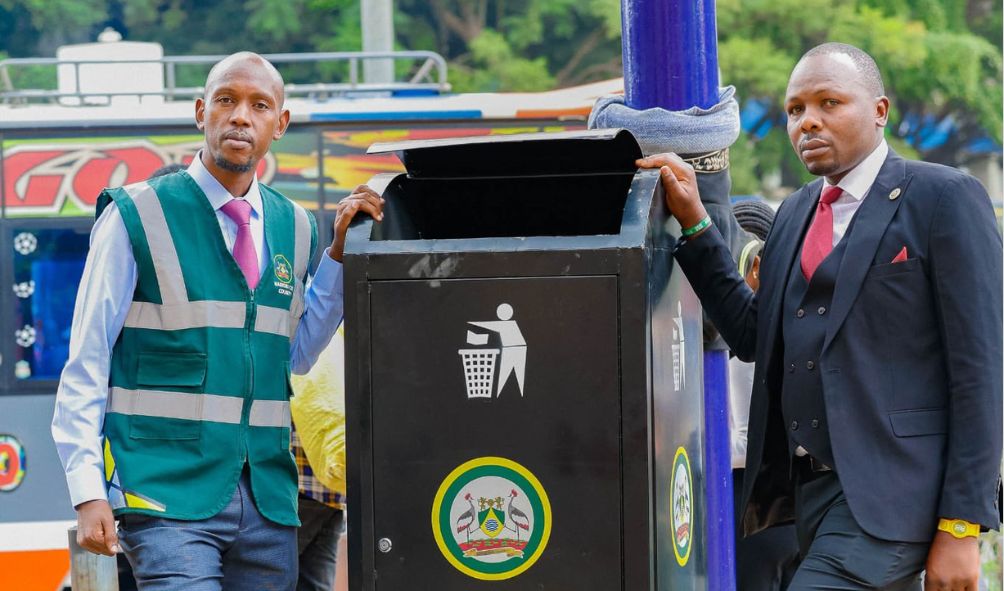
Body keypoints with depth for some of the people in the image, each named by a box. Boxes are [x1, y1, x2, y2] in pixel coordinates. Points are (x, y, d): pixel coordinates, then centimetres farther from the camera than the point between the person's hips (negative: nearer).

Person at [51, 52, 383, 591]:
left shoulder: (293, 227, 13)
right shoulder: (137, 217, -3)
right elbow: (86, 363, -3)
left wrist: (340, 252, 8)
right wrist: (88, 492, -11)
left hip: (269, 500, 5)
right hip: (168, 495, -5)